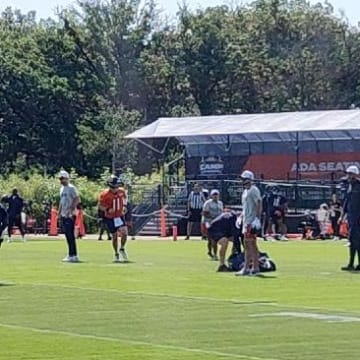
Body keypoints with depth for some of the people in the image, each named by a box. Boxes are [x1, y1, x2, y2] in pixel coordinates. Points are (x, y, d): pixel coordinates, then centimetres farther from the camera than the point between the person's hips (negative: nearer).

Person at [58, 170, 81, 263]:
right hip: (64, 215, 9)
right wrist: (59, 212, 20)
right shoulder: (62, 189, 18)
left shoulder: (71, 188, -10)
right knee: (67, 235, 10)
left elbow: (77, 199, -18)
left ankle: (73, 255, -9)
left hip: (70, 215, -9)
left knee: (70, 235, -10)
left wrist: (71, 210, -24)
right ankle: (71, 254, 15)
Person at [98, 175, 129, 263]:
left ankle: (122, 249, 12)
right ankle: (116, 255, 22)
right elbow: (100, 206, -11)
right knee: (115, 236, 4)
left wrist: (124, 206, 0)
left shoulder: (122, 191, -6)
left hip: (120, 216, 2)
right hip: (110, 218, -2)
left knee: (124, 233, -15)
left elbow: (125, 198, 17)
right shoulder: (105, 194, -18)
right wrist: (107, 209, -28)